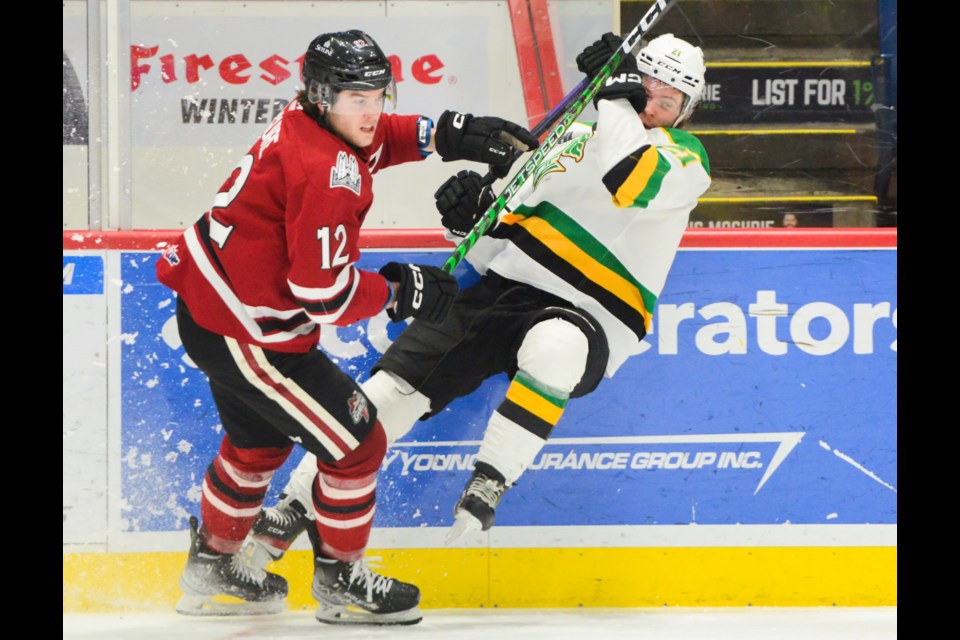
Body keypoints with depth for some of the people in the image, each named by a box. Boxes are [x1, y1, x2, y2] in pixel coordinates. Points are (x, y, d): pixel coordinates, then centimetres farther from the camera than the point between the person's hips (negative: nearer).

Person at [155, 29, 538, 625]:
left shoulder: (306, 123, 0)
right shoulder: (326, 172, -28)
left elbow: (375, 137, 24)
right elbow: (326, 296, -27)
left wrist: (447, 134, 10)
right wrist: (399, 290, -11)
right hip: (245, 333, -10)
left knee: (262, 438, 30)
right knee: (355, 443, 1)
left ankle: (212, 565, 47)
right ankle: (341, 581, 17)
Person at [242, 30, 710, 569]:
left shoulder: (685, 158, 0)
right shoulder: (575, 139, 17)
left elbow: (633, 182, -26)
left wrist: (616, 97, -18)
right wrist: (475, 218, -1)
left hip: (587, 319, -5)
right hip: (506, 289, 5)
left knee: (553, 348, -41)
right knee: (394, 386, -10)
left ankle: (485, 491, -33)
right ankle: (286, 516, -3)